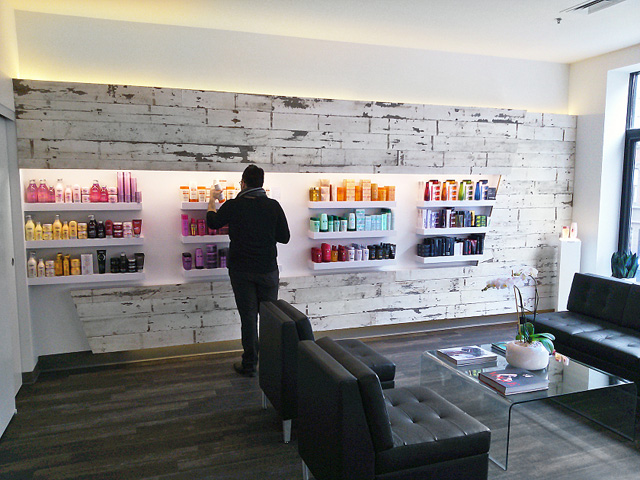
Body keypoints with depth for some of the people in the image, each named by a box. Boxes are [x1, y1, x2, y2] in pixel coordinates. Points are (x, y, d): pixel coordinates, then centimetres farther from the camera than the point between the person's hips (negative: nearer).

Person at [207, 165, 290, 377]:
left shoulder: (233, 205, -8)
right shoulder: (273, 206, -5)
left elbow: (212, 222, 11)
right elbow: (285, 238, 0)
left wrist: (213, 199, 26)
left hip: (241, 271, -1)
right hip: (268, 270, 1)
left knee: (248, 317, 7)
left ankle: (249, 365, 16)